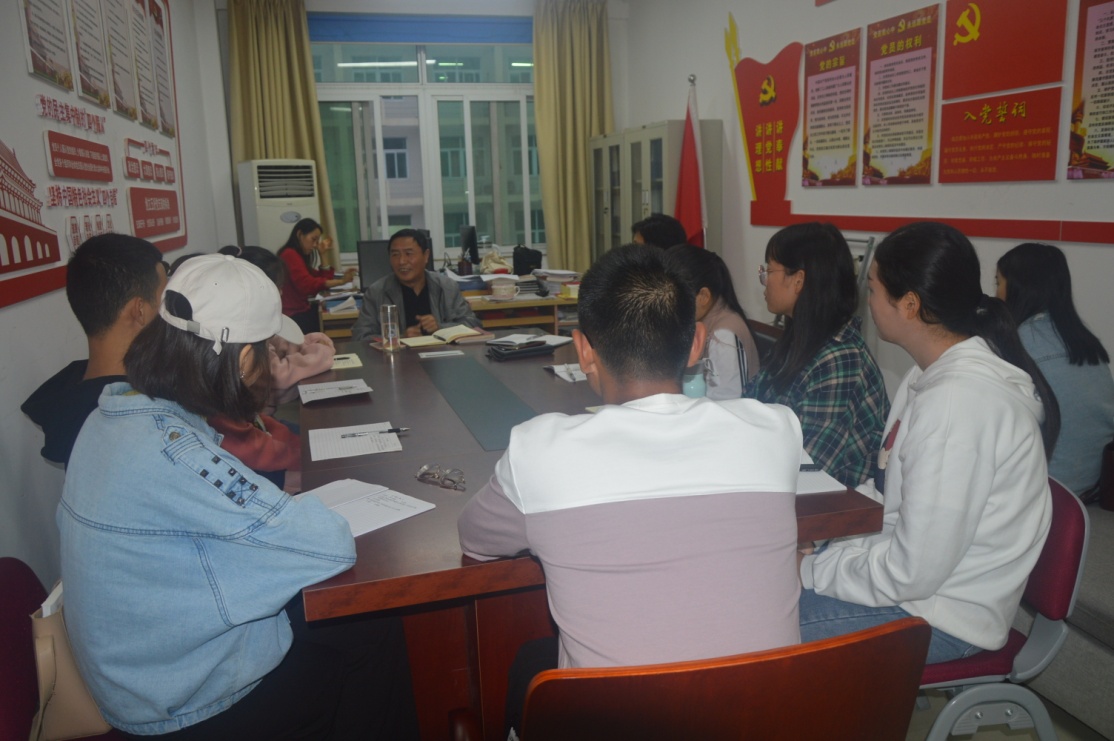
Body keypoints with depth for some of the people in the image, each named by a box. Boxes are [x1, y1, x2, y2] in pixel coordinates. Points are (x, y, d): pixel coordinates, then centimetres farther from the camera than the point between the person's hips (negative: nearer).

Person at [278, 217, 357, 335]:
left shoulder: (300, 256, 20)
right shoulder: (290, 255, -11)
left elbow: (322, 279, 12)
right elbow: (307, 284, -25)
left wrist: (323, 254, 12)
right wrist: (340, 281, -28)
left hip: (300, 312, 10)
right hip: (293, 316, -10)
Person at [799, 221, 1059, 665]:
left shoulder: (957, 403, -28)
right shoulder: (935, 376, 4)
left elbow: (913, 571, -26)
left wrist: (809, 572, -14)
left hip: (940, 617, -9)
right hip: (920, 573, 9)